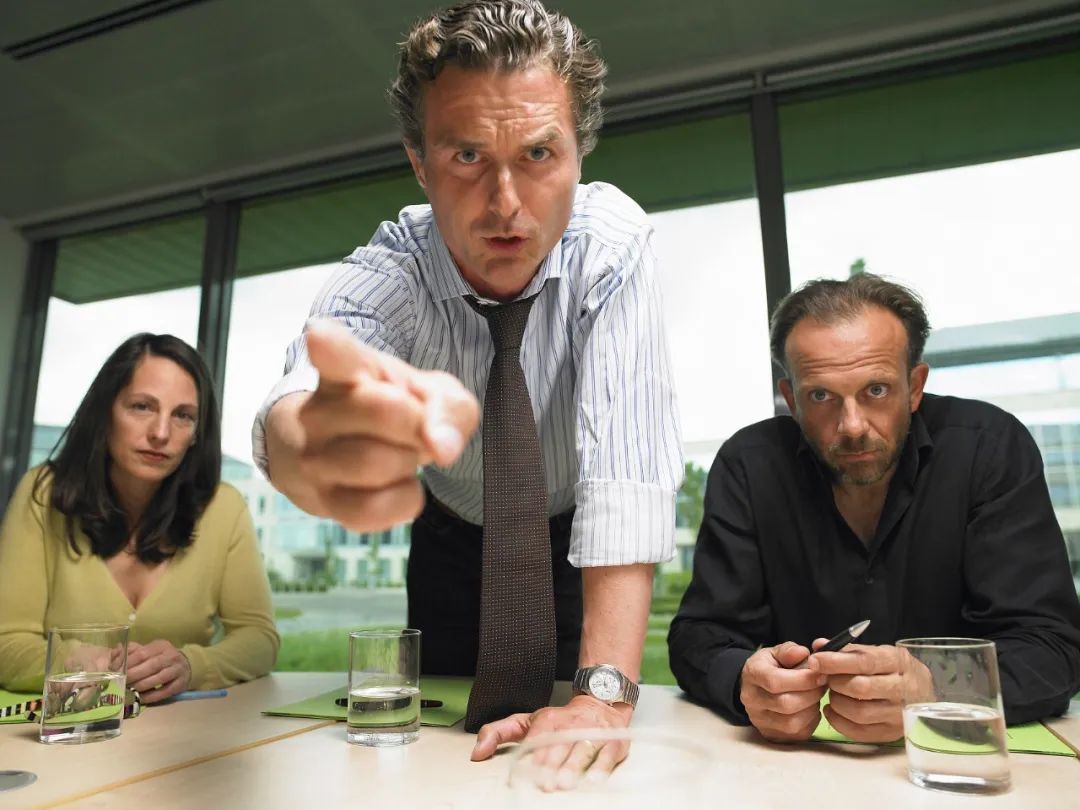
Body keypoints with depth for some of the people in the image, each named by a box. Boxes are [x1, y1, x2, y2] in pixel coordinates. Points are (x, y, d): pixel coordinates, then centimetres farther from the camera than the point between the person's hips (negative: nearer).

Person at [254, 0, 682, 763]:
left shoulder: (613, 238, -28)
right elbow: (291, 411, -47)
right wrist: (321, 451, -73)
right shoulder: (385, 273, -27)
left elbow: (629, 456, -37)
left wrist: (605, 696, -44)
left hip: (578, 545, 0)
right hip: (453, 543, 1)